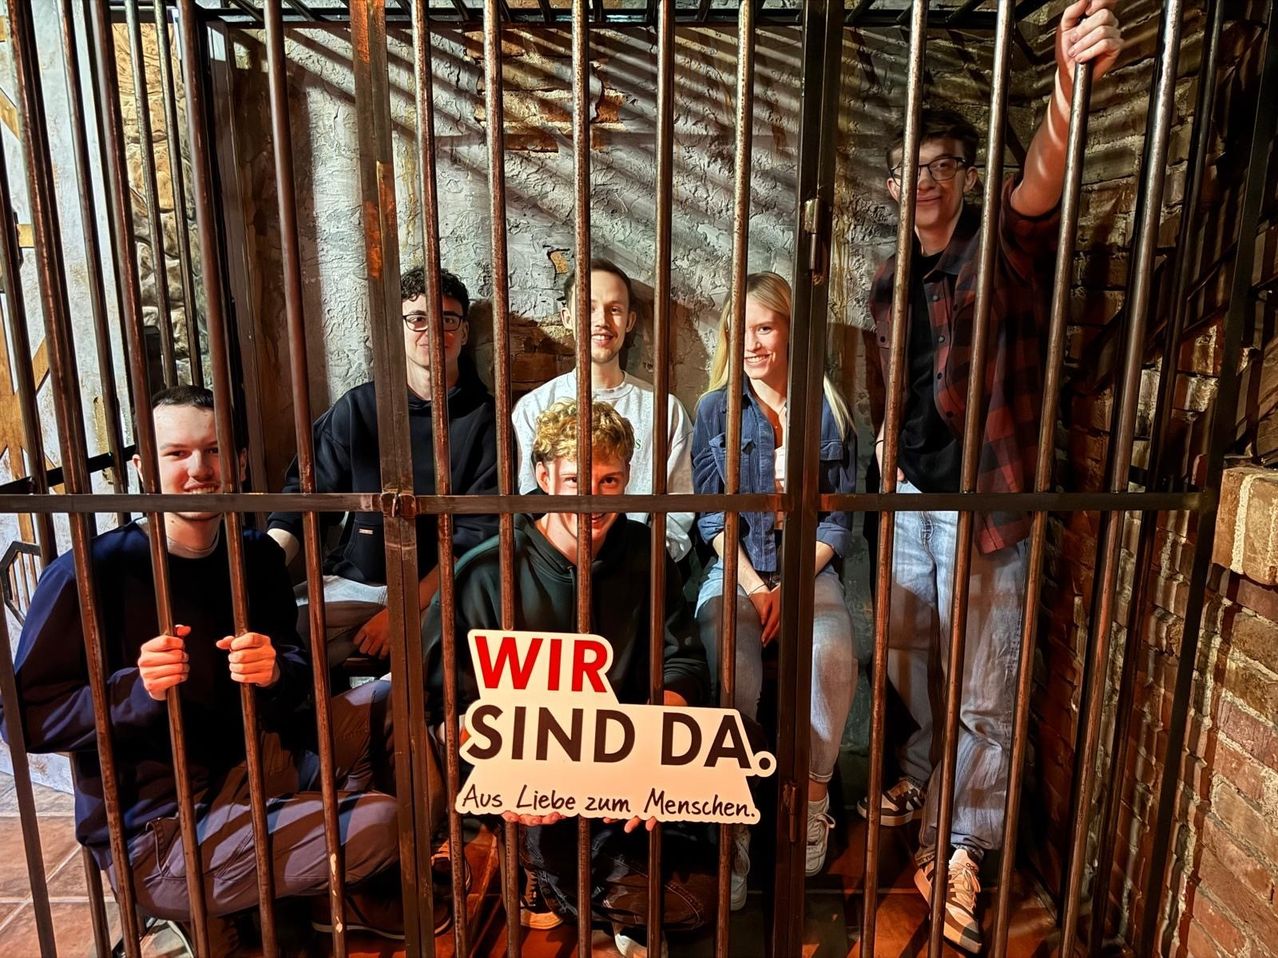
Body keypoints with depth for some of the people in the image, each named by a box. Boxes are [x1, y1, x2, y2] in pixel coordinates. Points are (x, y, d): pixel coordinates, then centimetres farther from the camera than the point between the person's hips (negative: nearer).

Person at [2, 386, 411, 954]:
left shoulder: (257, 556, 3)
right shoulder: (91, 573, -13)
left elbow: (298, 669, 4)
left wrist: (275, 671, -19)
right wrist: (139, 690, -28)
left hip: (251, 766, 6)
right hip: (153, 836, -6)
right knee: (378, 824, -24)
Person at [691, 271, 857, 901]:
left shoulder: (828, 412, 7)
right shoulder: (716, 408, 7)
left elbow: (837, 519, 4)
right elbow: (711, 515, 2)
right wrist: (753, 587, -11)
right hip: (735, 570, 0)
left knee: (832, 656, -31)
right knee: (732, 671, -31)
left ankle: (812, 798, -7)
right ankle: (730, 830, -17)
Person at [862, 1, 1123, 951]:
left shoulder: (1004, 248, -8)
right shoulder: (889, 285, 9)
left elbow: (1043, 179, -31)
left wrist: (1070, 83, -48)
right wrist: (882, 471, 15)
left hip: (985, 501, -6)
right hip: (909, 498, 6)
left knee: (983, 688, 3)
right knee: (908, 657, 19)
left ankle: (958, 849, 20)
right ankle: (927, 775, 43)